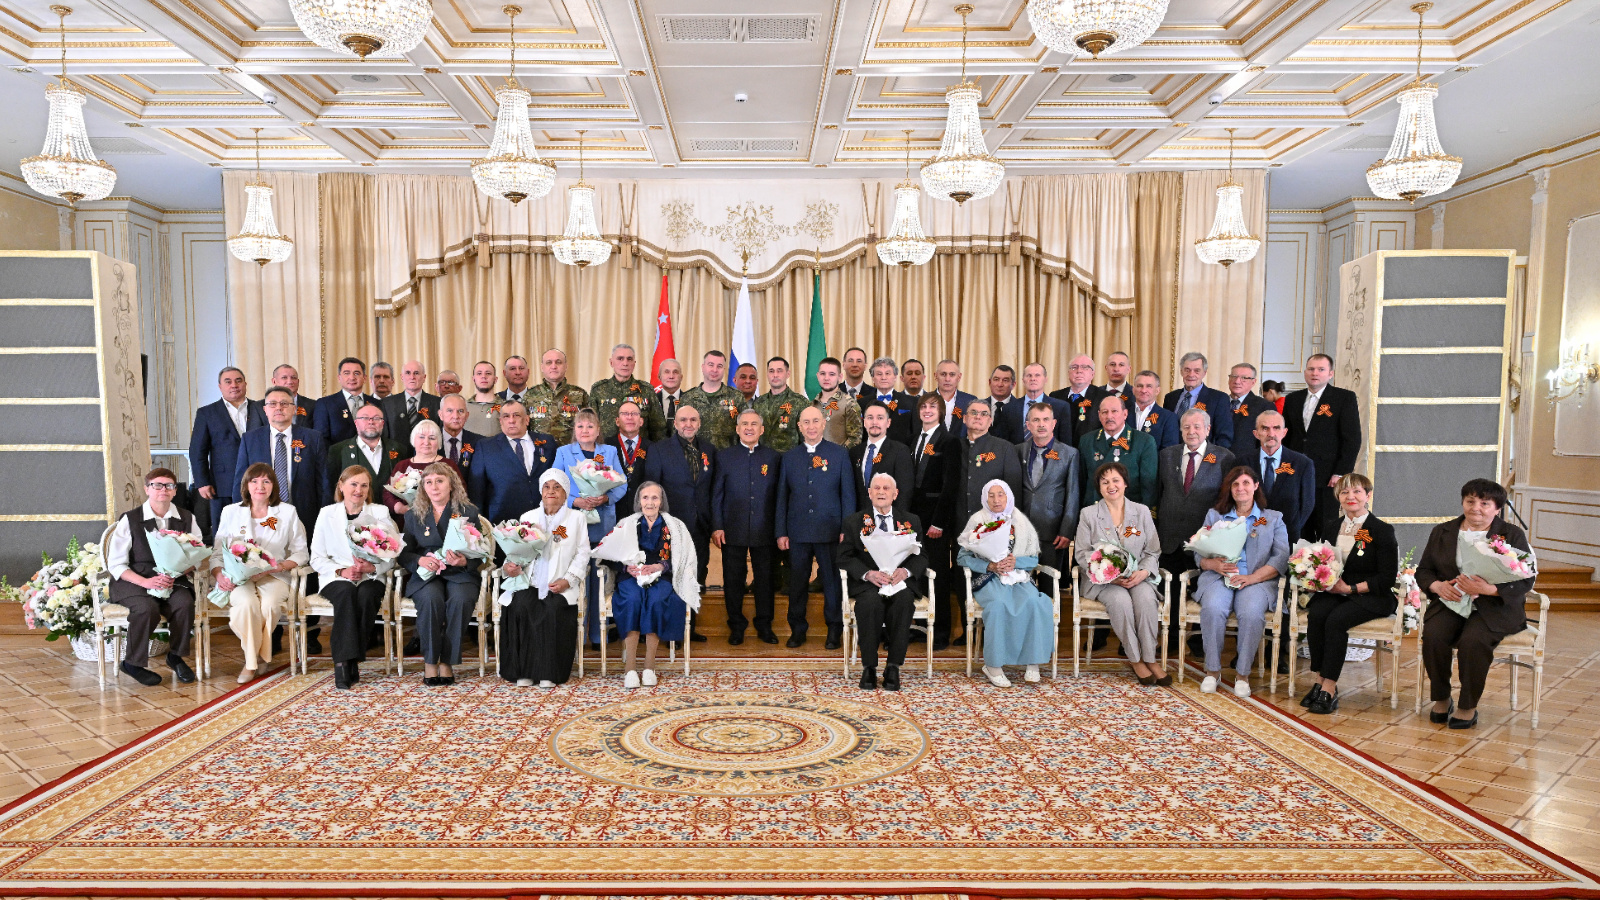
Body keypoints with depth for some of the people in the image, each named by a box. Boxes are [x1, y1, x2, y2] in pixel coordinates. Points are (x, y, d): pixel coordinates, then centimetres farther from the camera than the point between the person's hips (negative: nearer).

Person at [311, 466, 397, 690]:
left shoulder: (381, 512, 7)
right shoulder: (327, 514, 8)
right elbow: (317, 558, 4)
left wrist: (373, 567, -19)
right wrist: (341, 571, -14)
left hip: (370, 578, 0)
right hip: (336, 579, 0)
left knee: (366, 594, -33)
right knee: (346, 593, -34)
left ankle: (350, 659, -24)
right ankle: (344, 661, -33)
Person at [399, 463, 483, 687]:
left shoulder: (469, 512, 7)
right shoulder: (413, 515, 12)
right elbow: (404, 554, 7)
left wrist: (464, 561, -20)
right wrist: (420, 560, -15)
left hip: (460, 574, -1)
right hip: (425, 575, 1)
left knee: (460, 599, -34)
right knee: (431, 598, -34)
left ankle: (447, 662, -20)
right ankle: (430, 662, -20)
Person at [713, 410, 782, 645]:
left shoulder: (773, 457, 6)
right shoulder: (724, 456, 6)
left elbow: (778, 495, 5)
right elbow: (716, 494, 4)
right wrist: (716, 526, -3)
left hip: (764, 531, 0)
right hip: (733, 531, 0)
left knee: (766, 579, 6)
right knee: (733, 579, 6)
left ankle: (764, 626, 20)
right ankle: (736, 626, 19)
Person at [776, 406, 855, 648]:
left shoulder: (839, 454, 4)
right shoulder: (789, 457, 10)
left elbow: (848, 494, 2)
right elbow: (782, 496, 10)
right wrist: (781, 532, 5)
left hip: (830, 531, -2)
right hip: (797, 532, 2)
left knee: (832, 582, 3)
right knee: (797, 583, 7)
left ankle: (835, 631, 15)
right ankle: (797, 630, 19)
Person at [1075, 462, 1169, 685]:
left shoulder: (1142, 511, 10)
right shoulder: (1088, 514, 4)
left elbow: (1153, 551, 8)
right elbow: (1082, 553, -1)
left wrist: (1142, 572, -13)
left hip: (1137, 576, 2)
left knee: (1146, 598, -31)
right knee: (1121, 600, -32)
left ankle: (1150, 659, -20)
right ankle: (1135, 660, -18)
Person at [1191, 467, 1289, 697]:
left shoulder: (1273, 518, 17)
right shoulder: (1214, 515, 20)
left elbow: (1281, 558, 2)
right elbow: (1199, 554, 11)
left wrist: (1252, 577, -14)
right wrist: (1214, 564, -13)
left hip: (1257, 580, -1)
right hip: (1219, 577, 1)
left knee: (1252, 613, -33)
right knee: (1213, 609, -32)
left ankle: (1243, 674, -17)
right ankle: (1212, 670, -17)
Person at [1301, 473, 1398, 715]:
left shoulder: (1382, 530, -2)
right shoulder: (1330, 528, 15)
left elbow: (1387, 579, -7)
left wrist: (1350, 588, -15)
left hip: (1370, 597, -4)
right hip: (1334, 593, 4)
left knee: (1336, 620, -32)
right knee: (1316, 615, -28)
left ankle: (1330, 688, -27)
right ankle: (1319, 680, -22)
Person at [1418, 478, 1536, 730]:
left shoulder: (1513, 535, 4)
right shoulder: (1442, 532, 14)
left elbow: (1525, 582, -5)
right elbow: (1423, 570, 14)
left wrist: (1486, 589, -22)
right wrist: (1437, 585, -10)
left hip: (1494, 607, -3)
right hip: (1449, 603, 3)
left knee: (1473, 641, -32)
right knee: (1433, 636, -28)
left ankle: (1469, 706, -11)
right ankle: (1441, 699, -6)